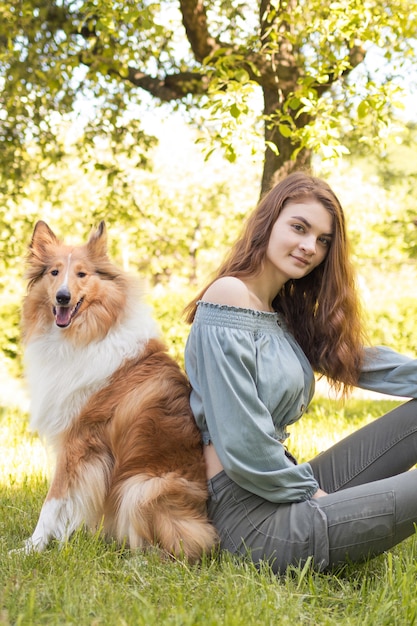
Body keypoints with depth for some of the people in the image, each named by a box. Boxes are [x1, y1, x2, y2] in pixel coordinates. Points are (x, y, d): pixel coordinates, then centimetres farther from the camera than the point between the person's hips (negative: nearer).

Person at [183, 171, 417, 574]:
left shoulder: (287, 314, 13)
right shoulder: (229, 297, -15)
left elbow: (355, 359, 17)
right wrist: (309, 490, -8)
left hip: (287, 488, 9)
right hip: (255, 516, -9)